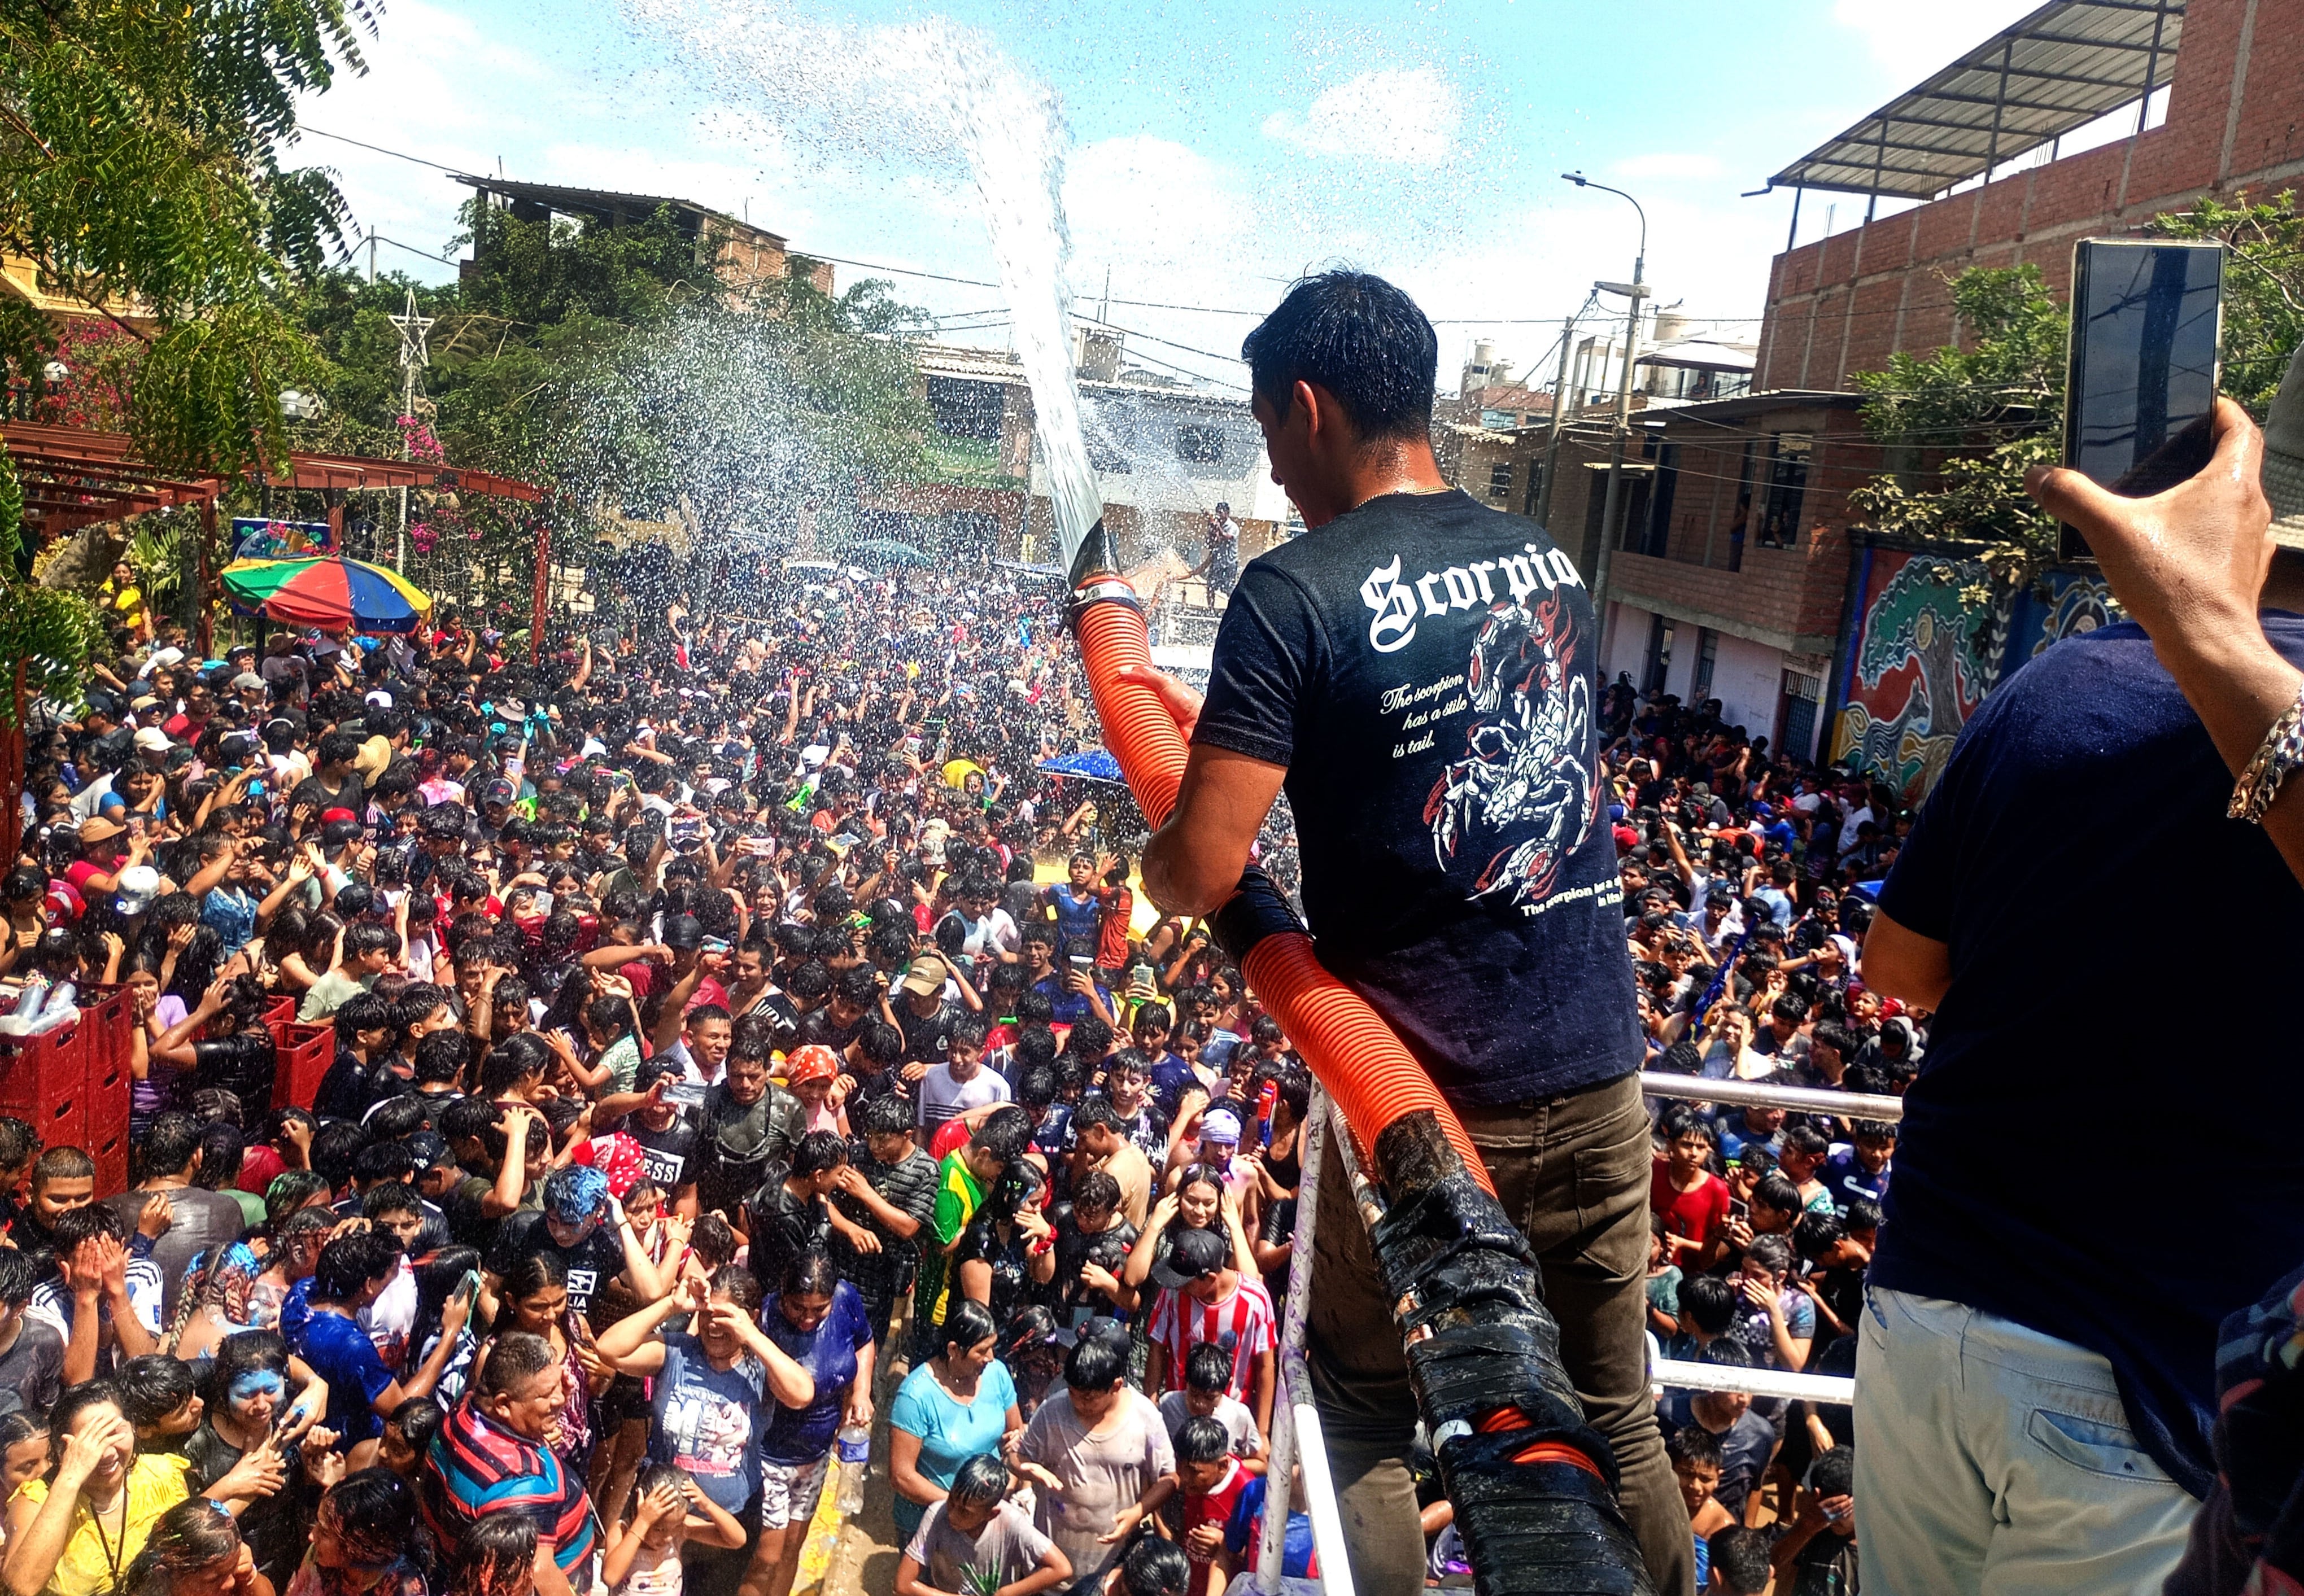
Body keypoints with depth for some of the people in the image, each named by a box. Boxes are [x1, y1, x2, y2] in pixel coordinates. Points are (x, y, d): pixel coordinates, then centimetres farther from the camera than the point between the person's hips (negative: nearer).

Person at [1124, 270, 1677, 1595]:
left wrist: (1154, 858, 4)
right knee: (1613, 1420, 19)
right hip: (1598, 1073, 6)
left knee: (1366, 1426, 16)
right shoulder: (1553, 562, 5)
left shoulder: (1298, 594, -15)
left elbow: (1201, 876, -20)